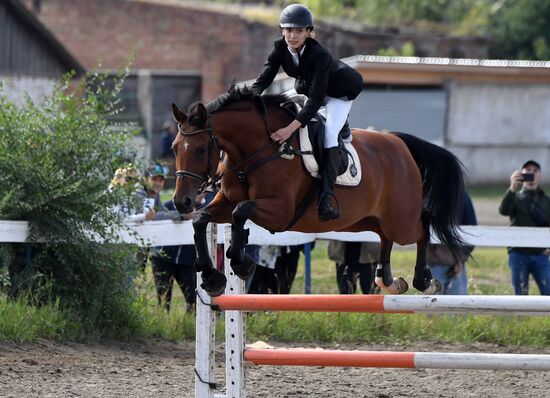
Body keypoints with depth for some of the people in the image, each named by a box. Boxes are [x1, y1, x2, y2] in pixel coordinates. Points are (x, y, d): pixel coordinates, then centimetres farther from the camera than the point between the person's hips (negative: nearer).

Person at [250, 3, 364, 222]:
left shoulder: (319, 55, -39)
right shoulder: (280, 48, -21)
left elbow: (316, 99, -44)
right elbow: (263, 80, -21)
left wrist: (291, 128, -54)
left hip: (339, 93, -8)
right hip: (306, 87, 8)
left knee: (329, 132, -26)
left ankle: (327, 196, -30)